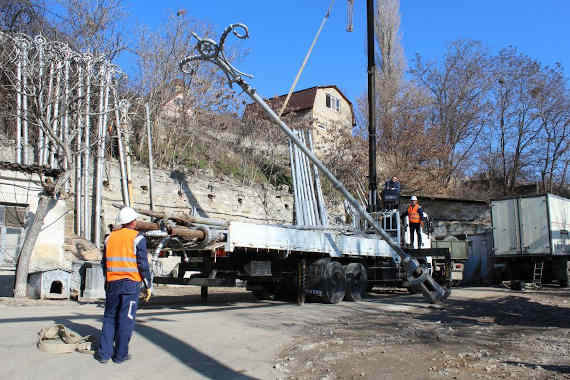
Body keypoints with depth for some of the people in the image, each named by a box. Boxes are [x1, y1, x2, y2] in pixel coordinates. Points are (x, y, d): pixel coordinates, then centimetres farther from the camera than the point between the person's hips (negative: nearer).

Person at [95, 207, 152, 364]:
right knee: (126, 319, 2)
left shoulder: (110, 237, 9)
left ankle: (104, 353, 10)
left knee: (110, 317, 13)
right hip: (131, 283, -4)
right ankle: (120, 354, 6)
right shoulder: (137, 238, -5)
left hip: (112, 284, 4)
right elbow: (143, 264, -8)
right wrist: (148, 286, -1)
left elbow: (104, 263, 13)